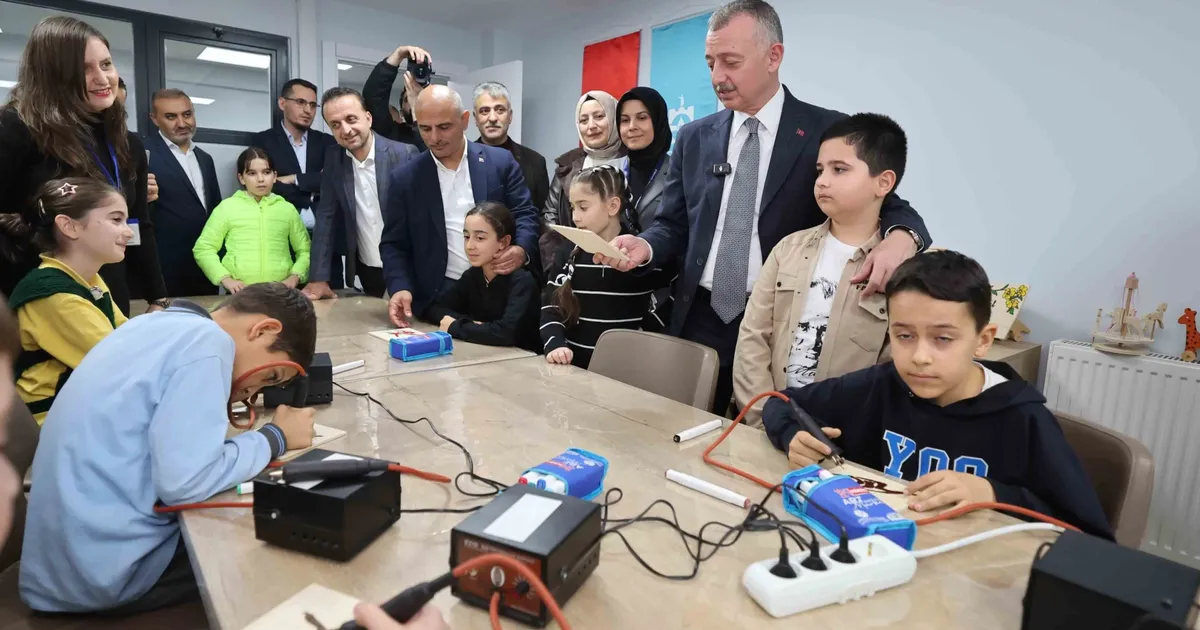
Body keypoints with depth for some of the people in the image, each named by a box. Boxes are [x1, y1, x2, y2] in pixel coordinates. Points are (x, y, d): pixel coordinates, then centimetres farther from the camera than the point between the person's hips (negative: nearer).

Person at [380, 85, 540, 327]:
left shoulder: (500, 162, 1)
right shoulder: (407, 177, 3)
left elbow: (525, 215, 1)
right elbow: (394, 244, 4)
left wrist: (522, 250, -21)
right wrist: (400, 287, -13)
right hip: (439, 297, 0)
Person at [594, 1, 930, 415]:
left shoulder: (830, 133, -2)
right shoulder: (693, 139, 8)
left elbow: (889, 207, 0)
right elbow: (675, 225, 11)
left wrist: (900, 237, -23)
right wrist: (644, 246, -11)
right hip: (701, 321, 3)